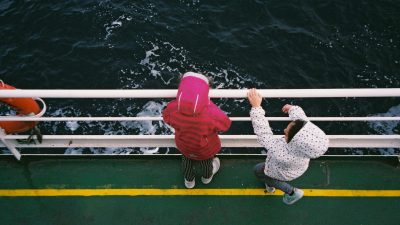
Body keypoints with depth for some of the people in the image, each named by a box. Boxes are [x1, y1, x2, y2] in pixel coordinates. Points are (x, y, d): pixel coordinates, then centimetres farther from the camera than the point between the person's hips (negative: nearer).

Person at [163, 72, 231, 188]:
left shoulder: (172, 109, -37)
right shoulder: (212, 114, -45)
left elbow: (166, 116, -11)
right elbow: (225, 124, -22)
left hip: (184, 145, 2)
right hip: (205, 149, -1)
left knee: (187, 160, 37)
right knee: (206, 161, 35)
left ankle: (189, 181, 67)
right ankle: (207, 176, 70)